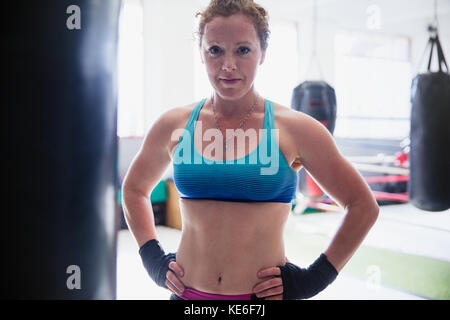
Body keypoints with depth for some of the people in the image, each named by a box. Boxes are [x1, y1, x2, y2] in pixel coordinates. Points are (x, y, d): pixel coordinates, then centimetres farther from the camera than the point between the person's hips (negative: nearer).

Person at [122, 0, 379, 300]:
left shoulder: (295, 129, -8)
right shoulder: (173, 126, -1)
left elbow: (363, 206, 0)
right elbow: (134, 188, 16)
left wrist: (315, 277, -4)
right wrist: (154, 259, 7)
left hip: (263, 293, -2)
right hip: (188, 292, 2)